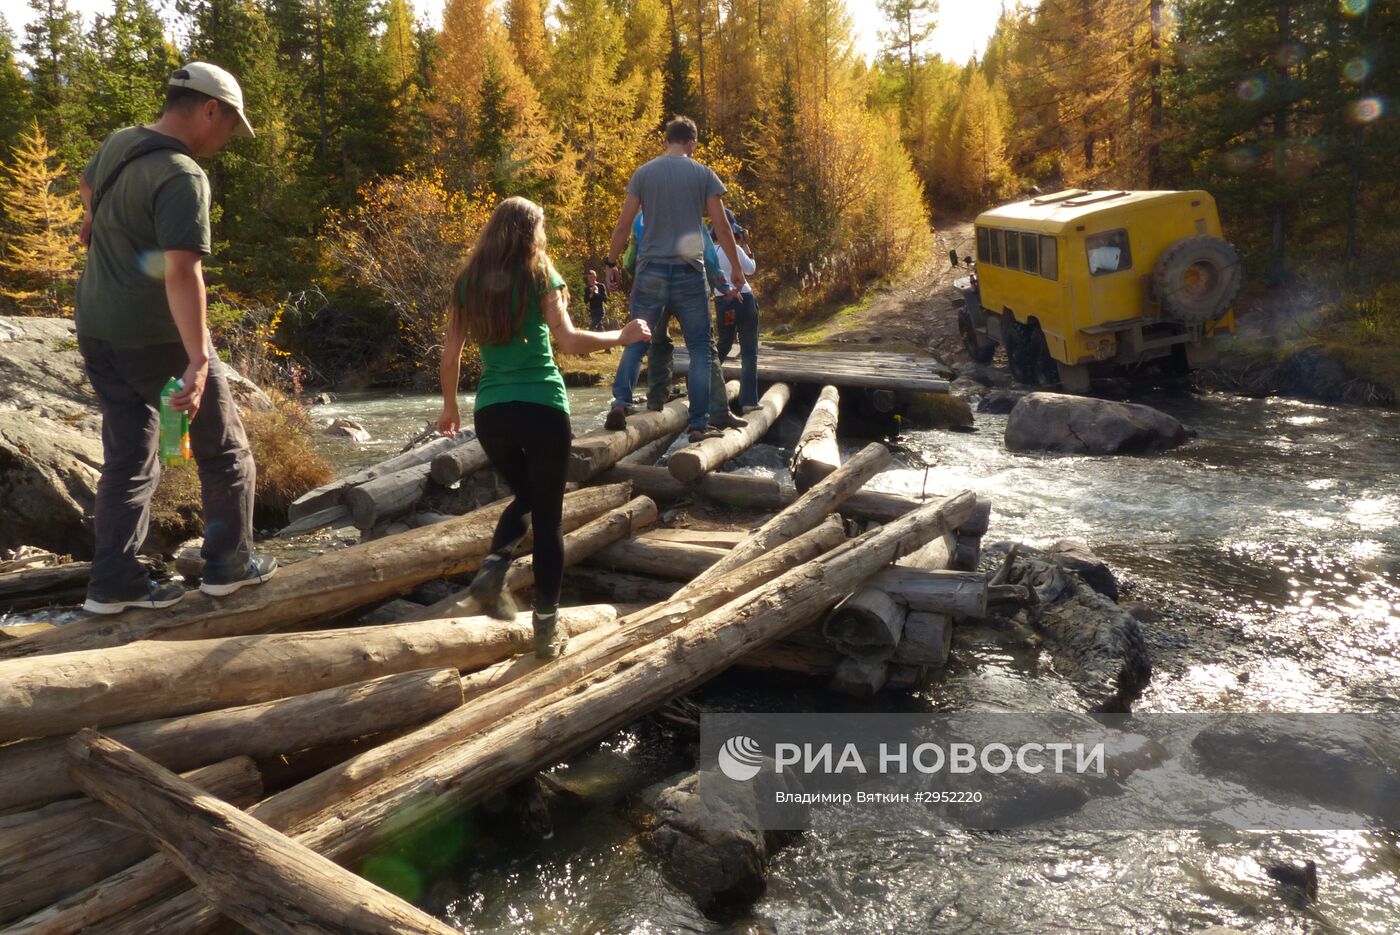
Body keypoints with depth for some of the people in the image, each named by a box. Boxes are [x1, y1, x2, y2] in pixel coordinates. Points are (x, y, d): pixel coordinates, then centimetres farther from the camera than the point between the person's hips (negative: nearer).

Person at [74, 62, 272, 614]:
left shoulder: (117, 144, 7)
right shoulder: (181, 176, -21)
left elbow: (87, 183, 31)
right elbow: (181, 272, -32)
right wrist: (198, 362, -37)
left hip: (98, 331, 8)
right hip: (156, 339, -8)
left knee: (129, 458, 13)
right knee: (224, 451, 9)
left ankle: (113, 583, 14)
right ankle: (228, 565, 16)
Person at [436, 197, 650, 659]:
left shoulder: (468, 283, 9)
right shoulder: (540, 277, -1)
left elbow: (450, 355, 9)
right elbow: (569, 341, -13)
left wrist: (450, 406, 22)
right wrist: (621, 337, 0)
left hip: (490, 411, 4)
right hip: (542, 408, -4)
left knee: (524, 497, 26)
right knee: (548, 517, 6)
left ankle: (493, 569, 0)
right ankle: (546, 627, 8)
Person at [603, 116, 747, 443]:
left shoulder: (643, 174, 5)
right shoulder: (704, 174, 2)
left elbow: (623, 225, 1)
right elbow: (722, 227, 1)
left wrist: (611, 263, 10)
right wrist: (737, 268, 10)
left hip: (651, 270, 1)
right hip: (690, 272, -1)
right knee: (699, 348, 5)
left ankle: (621, 402, -3)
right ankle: (699, 423, 2)